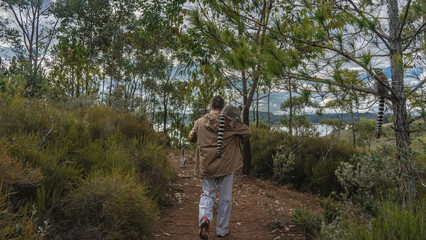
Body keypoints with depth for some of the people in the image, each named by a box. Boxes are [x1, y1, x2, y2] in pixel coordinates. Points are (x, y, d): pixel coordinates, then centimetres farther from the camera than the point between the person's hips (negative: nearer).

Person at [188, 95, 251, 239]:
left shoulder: (200, 122, -2)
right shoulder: (229, 122, -9)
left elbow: (191, 138, 13)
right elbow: (247, 133, -1)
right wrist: (236, 137, 15)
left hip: (206, 166, 2)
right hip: (226, 165, -1)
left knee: (207, 194, 16)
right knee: (225, 198, 13)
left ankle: (204, 218, -11)